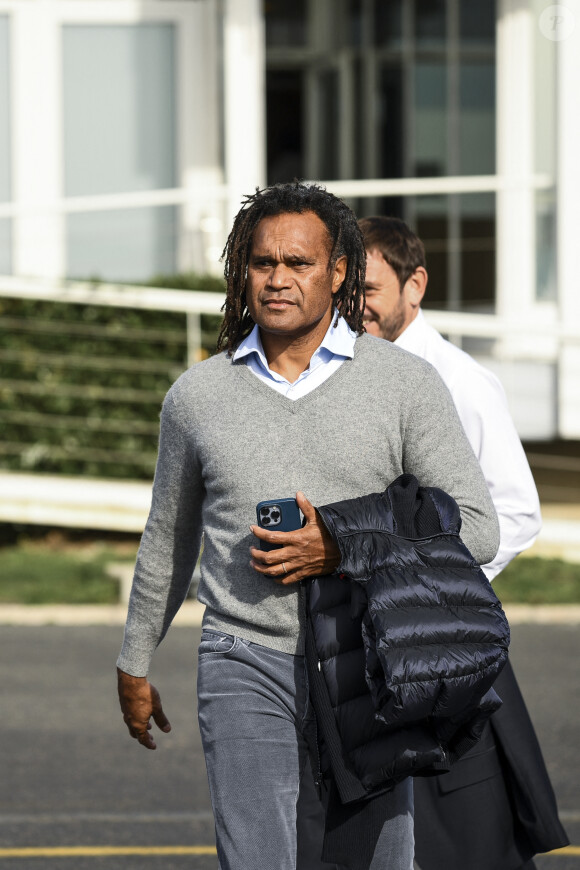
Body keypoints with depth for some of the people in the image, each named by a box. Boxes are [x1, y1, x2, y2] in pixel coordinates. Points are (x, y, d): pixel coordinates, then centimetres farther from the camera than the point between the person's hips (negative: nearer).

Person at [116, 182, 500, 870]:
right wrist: (134, 664, 26)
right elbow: (167, 538, 19)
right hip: (245, 666, 0)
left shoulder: (406, 385, -1)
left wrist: (343, 550, -15)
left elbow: (476, 528, -3)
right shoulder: (198, 395, 5)